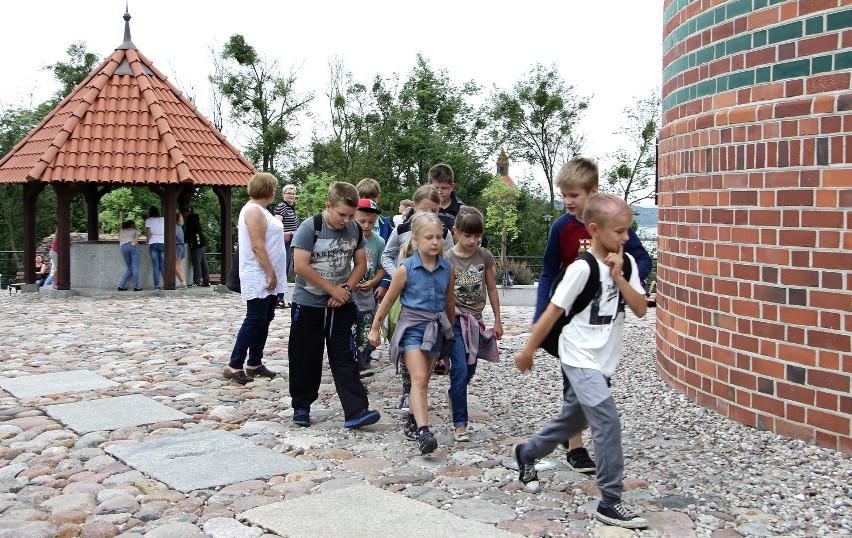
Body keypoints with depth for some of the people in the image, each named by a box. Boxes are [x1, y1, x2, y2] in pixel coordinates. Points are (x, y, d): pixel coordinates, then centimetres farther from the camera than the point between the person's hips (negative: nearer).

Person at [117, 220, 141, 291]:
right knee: (135, 267, -6)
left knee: (129, 268, 13)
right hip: (133, 245, -3)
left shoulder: (121, 230, 32)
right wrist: (134, 241, -10)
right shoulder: (134, 230, 23)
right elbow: (137, 234, 3)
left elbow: (119, 239, 30)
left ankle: (121, 286, 4)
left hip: (123, 247, 3)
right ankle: (136, 287, -13)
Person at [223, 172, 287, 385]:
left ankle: (254, 364, 18)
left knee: (264, 320, 11)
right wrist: (271, 273, -21)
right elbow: (257, 246, -21)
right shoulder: (254, 210, -15)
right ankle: (234, 366, -3)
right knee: (254, 321, -8)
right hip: (259, 278, -10)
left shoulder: (260, 210, 17)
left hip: (267, 278, 10)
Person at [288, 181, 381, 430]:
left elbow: (360, 264, 7)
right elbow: (300, 266, -19)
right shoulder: (310, 228, -14)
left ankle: (355, 412, -5)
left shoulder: (355, 229, 1)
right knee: (305, 358, 7)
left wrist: (346, 288, -11)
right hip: (308, 304, -3)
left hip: (342, 305, 3)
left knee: (346, 358, -2)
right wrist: (333, 289, -16)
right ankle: (301, 407, 24)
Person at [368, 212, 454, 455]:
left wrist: (451, 330, 22)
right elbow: (388, 300, -1)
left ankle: (414, 420, 31)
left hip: (436, 327, 4)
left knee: (422, 380, 14)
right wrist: (375, 328, 5)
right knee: (419, 378, -16)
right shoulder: (406, 269, -10)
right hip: (412, 325, -4)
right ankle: (423, 431, -24)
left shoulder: (447, 268, 0)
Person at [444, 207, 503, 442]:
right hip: (454, 319, -4)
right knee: (460, 368, -13)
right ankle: (460, 424, -7)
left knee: (470, 369, 15)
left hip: (475, 319, 4)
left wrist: (497, 321, 10)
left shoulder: (484, 256, 0)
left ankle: (454, 395, 46)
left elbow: (492, 289, 8)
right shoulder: (447, 259, -9)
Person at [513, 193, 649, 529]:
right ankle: (609, 502, -10)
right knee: (606, 418, -19)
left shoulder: (626, 263, 1)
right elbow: (552, 312, -12)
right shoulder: (582, 268, -17)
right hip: (580, 358, -7)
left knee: (574, 419, 20)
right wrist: (528, 351, -6)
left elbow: (641, 309, -4)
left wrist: (619, 277, -15)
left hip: (604, 361, 8)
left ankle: (526, 454, 44)